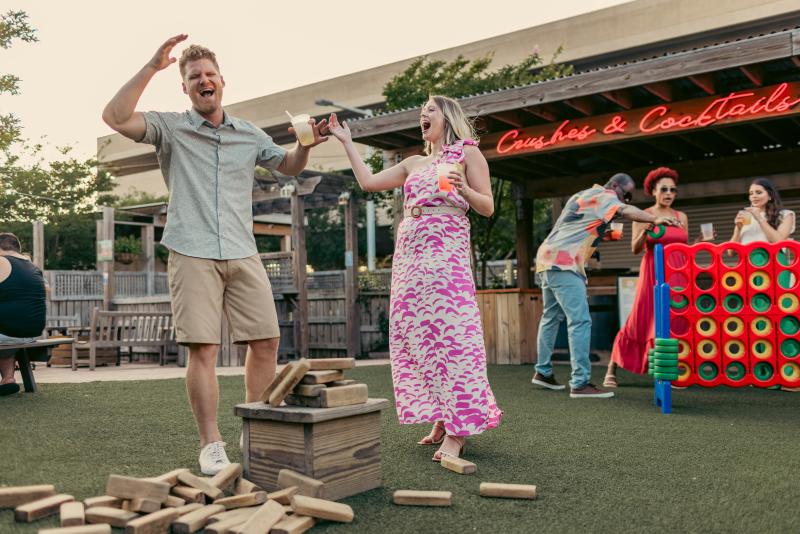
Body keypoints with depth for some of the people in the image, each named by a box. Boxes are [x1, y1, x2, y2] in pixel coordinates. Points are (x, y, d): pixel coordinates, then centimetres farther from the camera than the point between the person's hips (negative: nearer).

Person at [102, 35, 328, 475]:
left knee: (266, 340, 2)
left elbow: (288, 166, 28)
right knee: (202, 348, -7)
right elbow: (115, 117, -9)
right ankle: (210, 443, 4)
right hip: (192, 254, -4)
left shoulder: (249, 135, 17)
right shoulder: (171, 129, 5)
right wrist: (151, 67, -12)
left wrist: (305, 144, 7)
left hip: (242, 254, 4)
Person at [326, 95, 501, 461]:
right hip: (408, 253, 7)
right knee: (414, 334, 2)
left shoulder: (467, 153, 8)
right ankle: (441, 420, 10)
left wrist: (463, 190, -17)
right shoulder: (413, 163, 25)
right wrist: (346, 142, 24)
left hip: (445, 251, -7)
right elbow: (368, 182, 20)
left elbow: (487, 208, 2)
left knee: (448, 330, -13)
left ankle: (457, 431, -12)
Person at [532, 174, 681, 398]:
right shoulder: (603, 195, -2)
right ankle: (580, 383, -18)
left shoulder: (583, 195, 25)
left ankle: (543, 372, 25)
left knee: (551, 318, 17)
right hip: (562, 262, -10)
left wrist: (601, 235, 16)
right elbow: (625, 211, -22)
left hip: (548, 257, 10)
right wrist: (655, 219, -35)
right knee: (580, 320, -14)